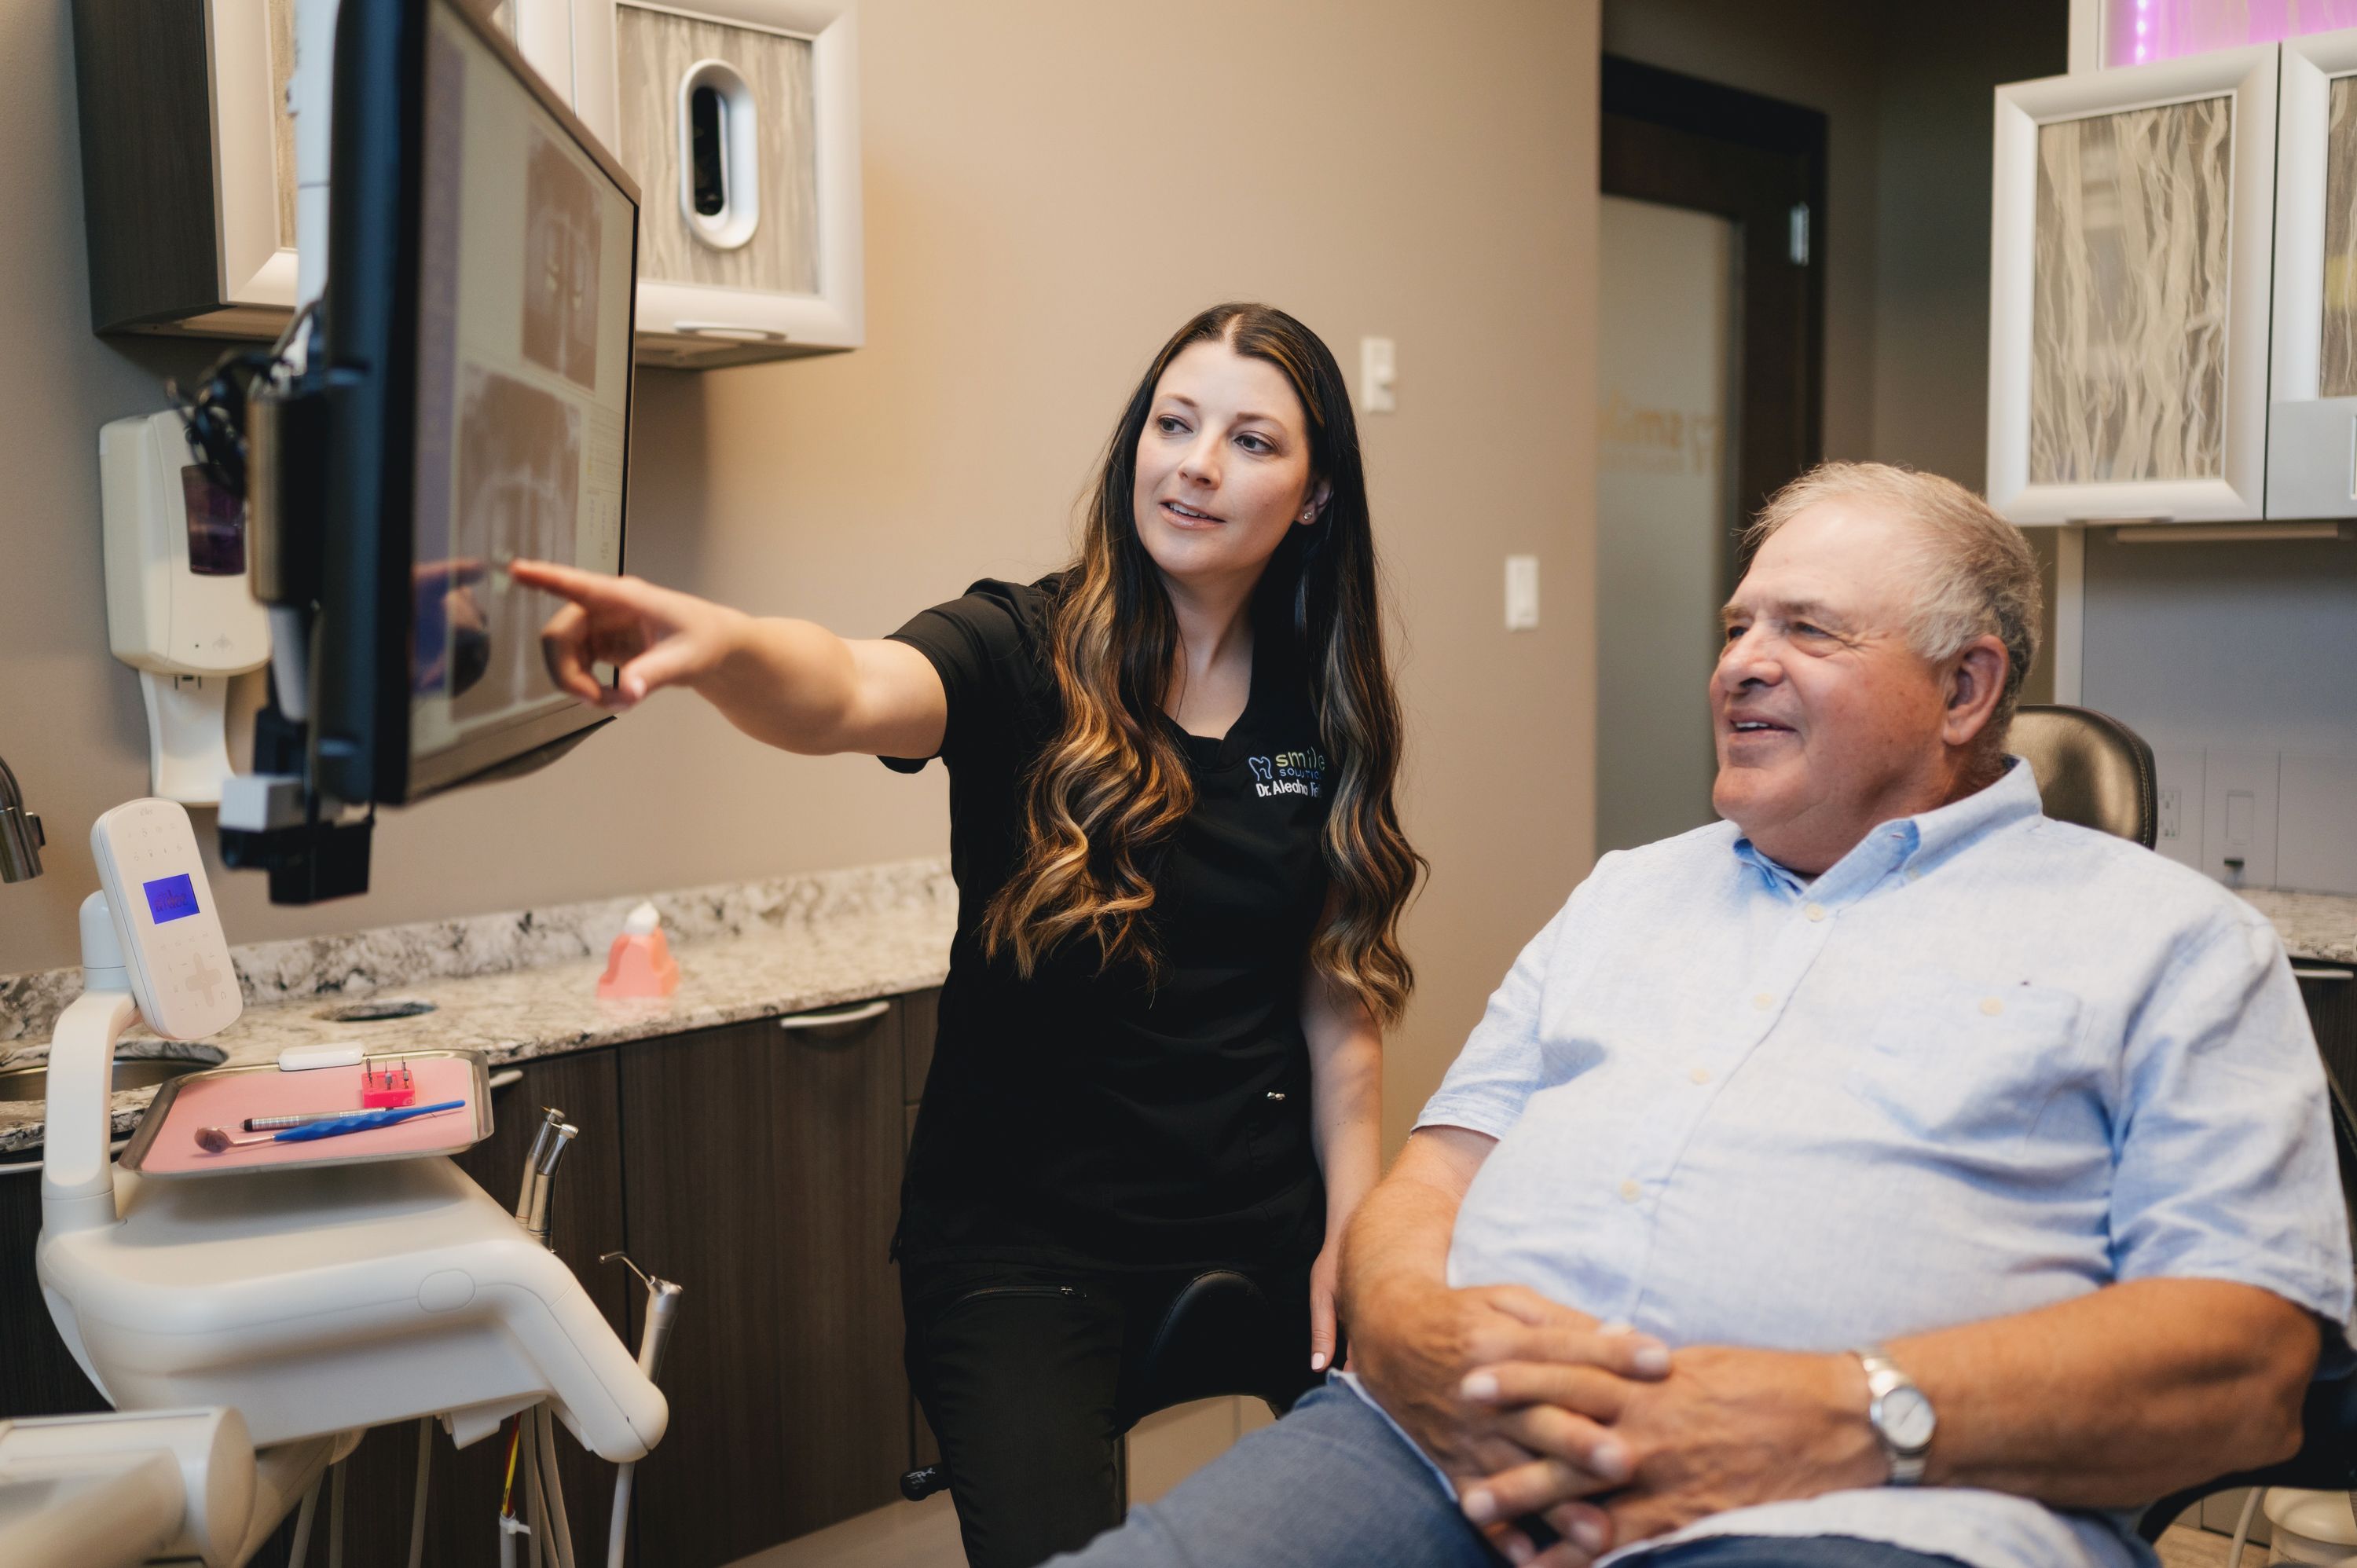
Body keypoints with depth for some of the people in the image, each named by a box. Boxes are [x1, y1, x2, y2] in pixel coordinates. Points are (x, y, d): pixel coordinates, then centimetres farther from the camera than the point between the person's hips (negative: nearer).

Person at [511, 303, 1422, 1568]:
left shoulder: (1325, 711, 4)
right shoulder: (1025, 651, -8)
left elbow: (1338, 997, 7)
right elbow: (851, 695, -31)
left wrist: (1354, 1228, -1)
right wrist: (721, 646, -52)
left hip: (1263, 1222, 4)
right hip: (1023, 1232, -3)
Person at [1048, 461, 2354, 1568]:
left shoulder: (2168, 939, 11)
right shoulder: (1627, 894, 27)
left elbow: (2248, 1360, -1)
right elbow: (1438, 1160, 20)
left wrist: (1849, 1416, -16)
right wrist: (1407, 1322, -5)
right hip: (1450, 1442, 4)